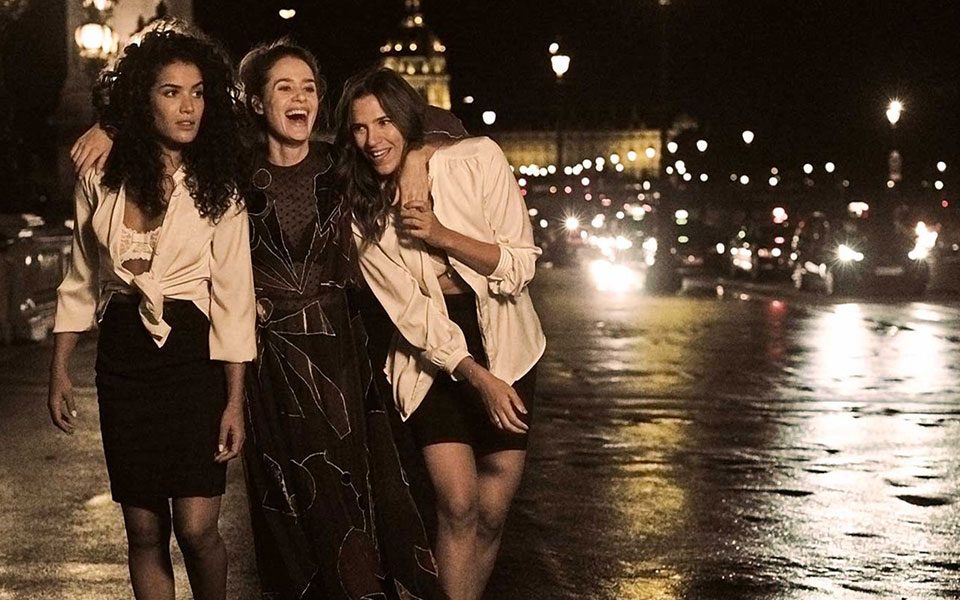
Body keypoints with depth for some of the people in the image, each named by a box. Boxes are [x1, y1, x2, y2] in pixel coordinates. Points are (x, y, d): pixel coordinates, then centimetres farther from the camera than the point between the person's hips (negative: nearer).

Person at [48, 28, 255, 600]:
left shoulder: (217, 187, -4)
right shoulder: (102, 179, 3)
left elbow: (234, 298, -6)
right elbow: (81, 280, 11)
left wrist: (235, 400, -11)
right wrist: (59, 371, 7)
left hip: (193, 354, -3)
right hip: (122, 356, 3)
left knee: (196, 527, -10)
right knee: (144, 529, 6)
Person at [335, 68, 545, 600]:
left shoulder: (477, 159, -12)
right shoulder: (360, 211, -8)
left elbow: (520, 266, -9)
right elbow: (411, 312, -11)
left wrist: (443, 236, -23)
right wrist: (478, 378, -20)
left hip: (506, 349, 1)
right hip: (432, 358, 0)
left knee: (491, 515, 4)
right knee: (458, 505, -15)